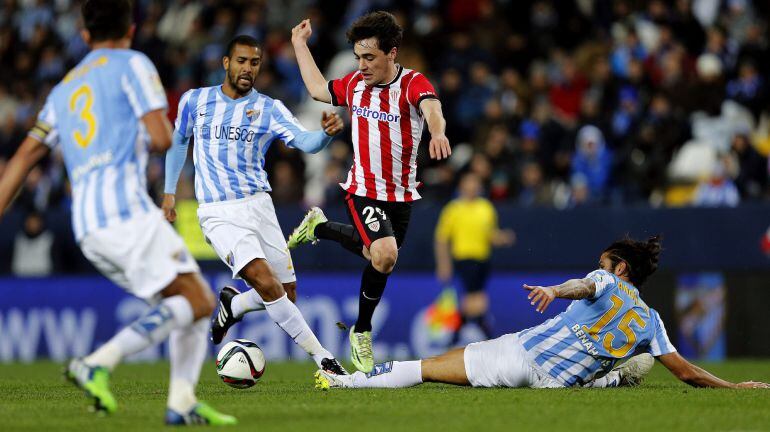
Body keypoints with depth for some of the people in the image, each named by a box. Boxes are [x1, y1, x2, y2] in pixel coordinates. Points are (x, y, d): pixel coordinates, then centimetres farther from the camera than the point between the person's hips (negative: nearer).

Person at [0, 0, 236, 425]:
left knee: (194, 303, 13)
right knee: (195, 301, -12)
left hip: (87, 229, 8)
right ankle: (98, 363, -25)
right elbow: (161, 138, -7)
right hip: (124, 208, -8)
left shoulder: (64, 88, 26)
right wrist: (162, 131, 17)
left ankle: (182, 402, -3)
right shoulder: (132, 64, 4)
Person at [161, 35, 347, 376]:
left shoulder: (269, 109, 1)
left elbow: (306, 142, -15)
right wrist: (169, 191, 17)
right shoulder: (195, 101, 3)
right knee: (266, 283, -21)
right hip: (219, 214, -3)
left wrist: (326, 133, -37)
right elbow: (179, 141, 21)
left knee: (286, 293, 2)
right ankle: (322, 358, -18)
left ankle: (232, 305, 33)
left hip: (258, 206, 3)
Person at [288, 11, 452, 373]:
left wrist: (437, 133, -60)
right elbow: (317, 89, 19)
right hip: (363, 191, -1)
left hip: (401, 195, 1)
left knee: (378, 256, 17)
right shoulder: (354, 84, -2)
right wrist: (300, 44, 22)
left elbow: (432, 109, -37)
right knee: (384, 256, -22)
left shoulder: (413, 84, -15)